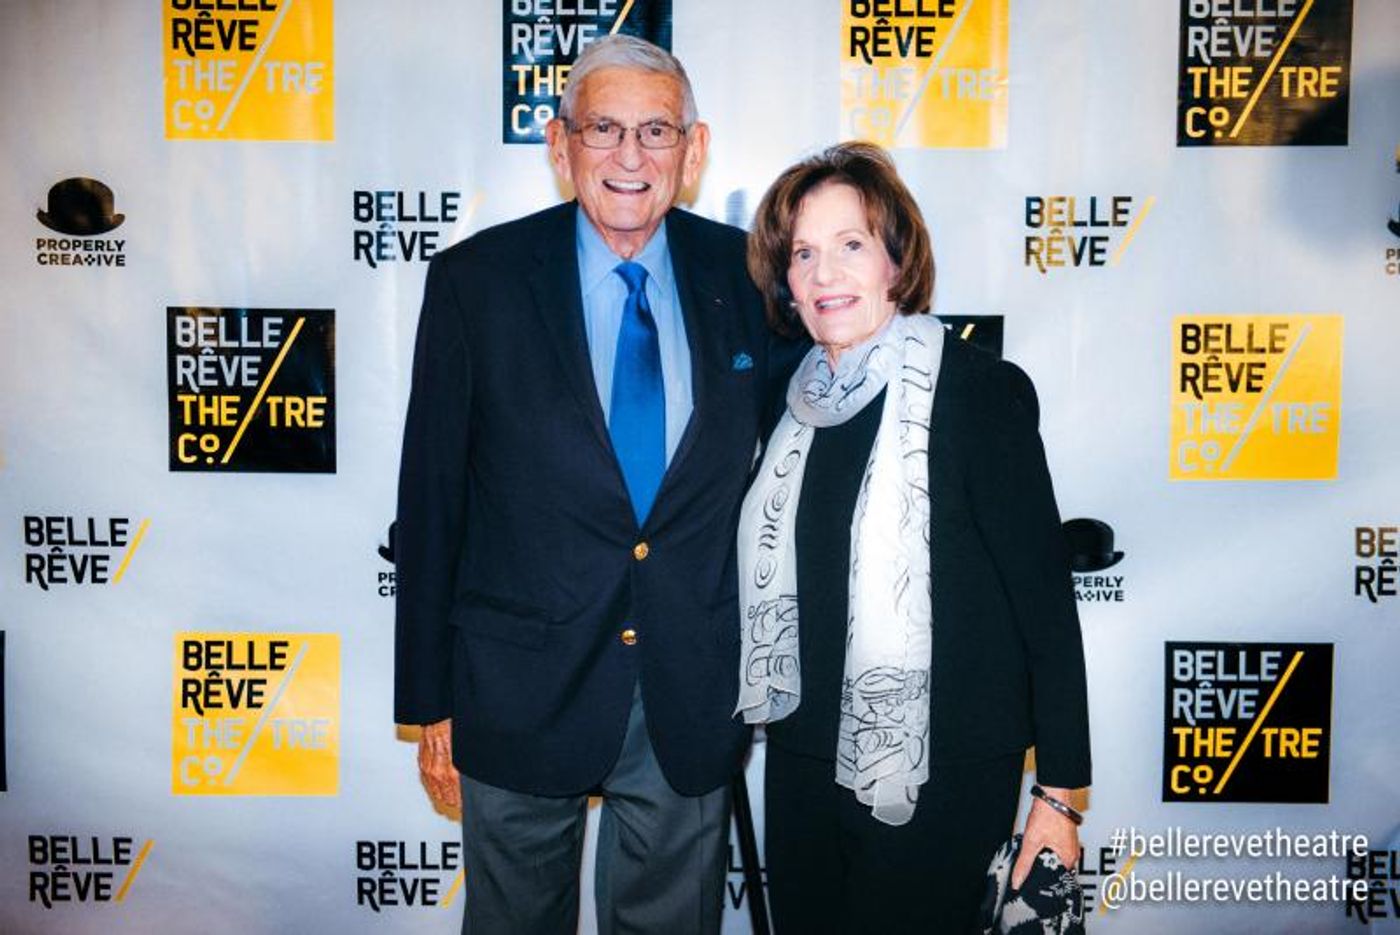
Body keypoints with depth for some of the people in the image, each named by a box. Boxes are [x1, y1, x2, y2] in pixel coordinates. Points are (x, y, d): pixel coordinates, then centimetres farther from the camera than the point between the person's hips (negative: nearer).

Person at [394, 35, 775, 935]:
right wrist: (429, 701, -2)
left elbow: (771, 468, 5)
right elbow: (430, 499, -5)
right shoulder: (477, 280, -7)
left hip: (695, 699, 2)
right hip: (526, 691, -1)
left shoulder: (743, 276, -2)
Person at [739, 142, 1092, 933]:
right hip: (804, 763, 6)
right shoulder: (794, 399, 3)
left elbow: (1044, 593, -12)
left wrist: (1061, 791, -11)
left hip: (940, 779, -5)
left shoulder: (981, 390, -13)